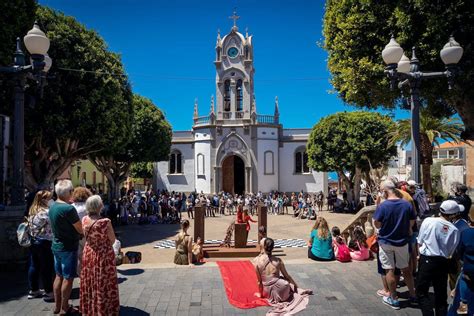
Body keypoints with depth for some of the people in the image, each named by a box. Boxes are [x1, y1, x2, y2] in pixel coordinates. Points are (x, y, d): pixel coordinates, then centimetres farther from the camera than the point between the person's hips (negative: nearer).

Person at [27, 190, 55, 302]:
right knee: (47, 268, 0)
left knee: (34, 266, 16)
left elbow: (31, 225, 14)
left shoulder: (32, 211, 8)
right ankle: (49, 293, 8)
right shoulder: (46, 212, -20)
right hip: (44, 243, -9)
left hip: (33, 241, 9)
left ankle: (34, 290, 27)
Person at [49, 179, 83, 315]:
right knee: (68, 278, 5)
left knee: (59, 276, 18)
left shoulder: (53, 207, 3)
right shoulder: (68, 208, -24)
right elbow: (81, 230, -18)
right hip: (68, 247, -8)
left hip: (56, 246, 8)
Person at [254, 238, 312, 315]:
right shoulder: (278, 261, -10)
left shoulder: (258, 261, -10)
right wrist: (295, 285, 21)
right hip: (279, 290, -2)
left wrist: (261, 293, 16)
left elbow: (259, 281, 0)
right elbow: (286, 276, 4)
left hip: (267, 292, 2)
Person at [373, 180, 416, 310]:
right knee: (405, 268, 20)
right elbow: (412, 223, 3)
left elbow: (377, 224, -16)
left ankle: (394, 299, 15)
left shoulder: (383, 205, -19)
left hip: (386, 242, -4)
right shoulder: (407, 204, -7)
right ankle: (413, 294, 32)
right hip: (402, 241, 4)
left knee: (389, 270, 6)